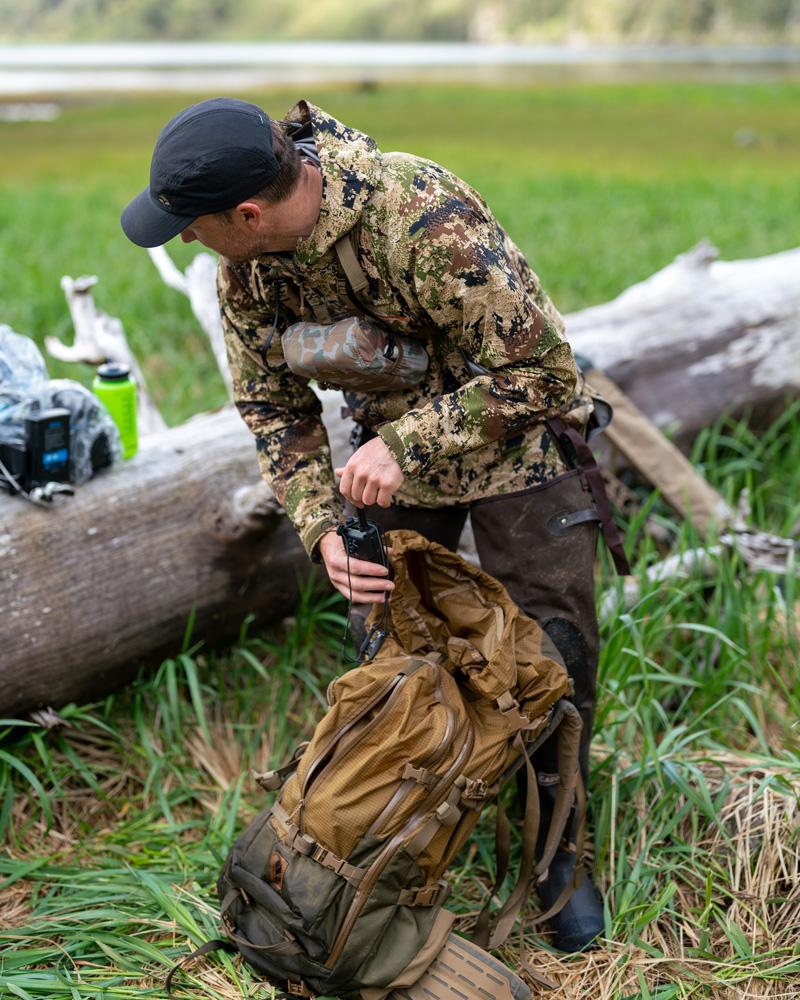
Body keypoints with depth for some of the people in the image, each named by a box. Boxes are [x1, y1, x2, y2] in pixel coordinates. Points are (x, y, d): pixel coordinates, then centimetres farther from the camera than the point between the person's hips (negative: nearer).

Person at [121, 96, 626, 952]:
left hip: (516, 440, -5)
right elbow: (273, 405, -4)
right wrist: (321, 526, -18)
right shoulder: (244, 267, -15)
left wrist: (406, 444, -35)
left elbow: (543, 370, -32)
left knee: (552, 657, 0)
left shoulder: (425, 217, -37)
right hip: (391, 443, 5)